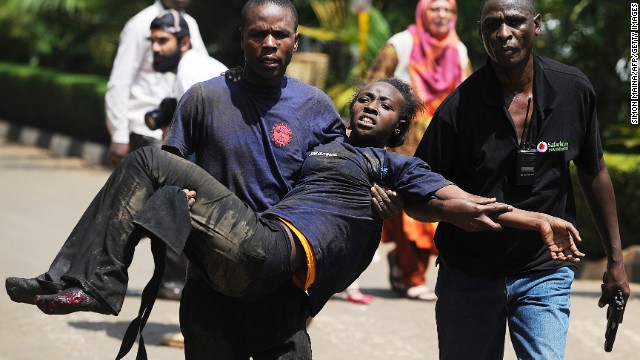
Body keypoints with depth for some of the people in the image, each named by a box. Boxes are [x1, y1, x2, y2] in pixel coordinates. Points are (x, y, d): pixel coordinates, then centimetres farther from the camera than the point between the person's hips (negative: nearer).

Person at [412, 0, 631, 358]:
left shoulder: (574, 90, -7)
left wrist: (616, 260, 11)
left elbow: (594, 173, 7)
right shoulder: (459, 107, -14)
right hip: (468, 273, 0)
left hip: (544, 274, 1)